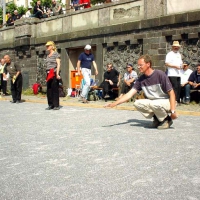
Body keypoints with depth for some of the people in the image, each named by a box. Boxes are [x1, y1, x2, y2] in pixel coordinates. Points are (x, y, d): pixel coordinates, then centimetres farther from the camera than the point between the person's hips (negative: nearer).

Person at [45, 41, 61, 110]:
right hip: (48, 74, 7)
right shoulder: (48, 56, 19)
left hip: (54, 73, -7)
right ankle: (50, 105, 12)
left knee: (55, 89, -7)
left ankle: (56, 105, -2)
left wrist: (57, 74, -17)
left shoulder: (56, 54, -2)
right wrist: (47, 74, 17)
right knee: (49, 90, 5)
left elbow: (58, 64, -9)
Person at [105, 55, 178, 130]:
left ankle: (167, 119, -6)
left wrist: (173, 111, -22)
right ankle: (157, 118, 3)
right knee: (137, 103, -17)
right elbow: (130, 94, -7)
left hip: (166, 101, -5)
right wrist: (115, 103, -18)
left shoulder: (160, 74, -18)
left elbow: (171, 93, -16)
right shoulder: (141, 79, -3)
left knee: (154, 104, -36)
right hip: (152, 102, 6)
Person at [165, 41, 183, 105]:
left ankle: (177, 100, 13)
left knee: (178, 87, 7)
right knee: (174, 87, -12)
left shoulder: (179, 54, 21)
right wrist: (175, 66, -16)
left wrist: (181, 65, 4)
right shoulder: (170, 54, -3)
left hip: (178, 74, 7)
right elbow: (166, 64, -11)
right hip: (172, 74, -7)